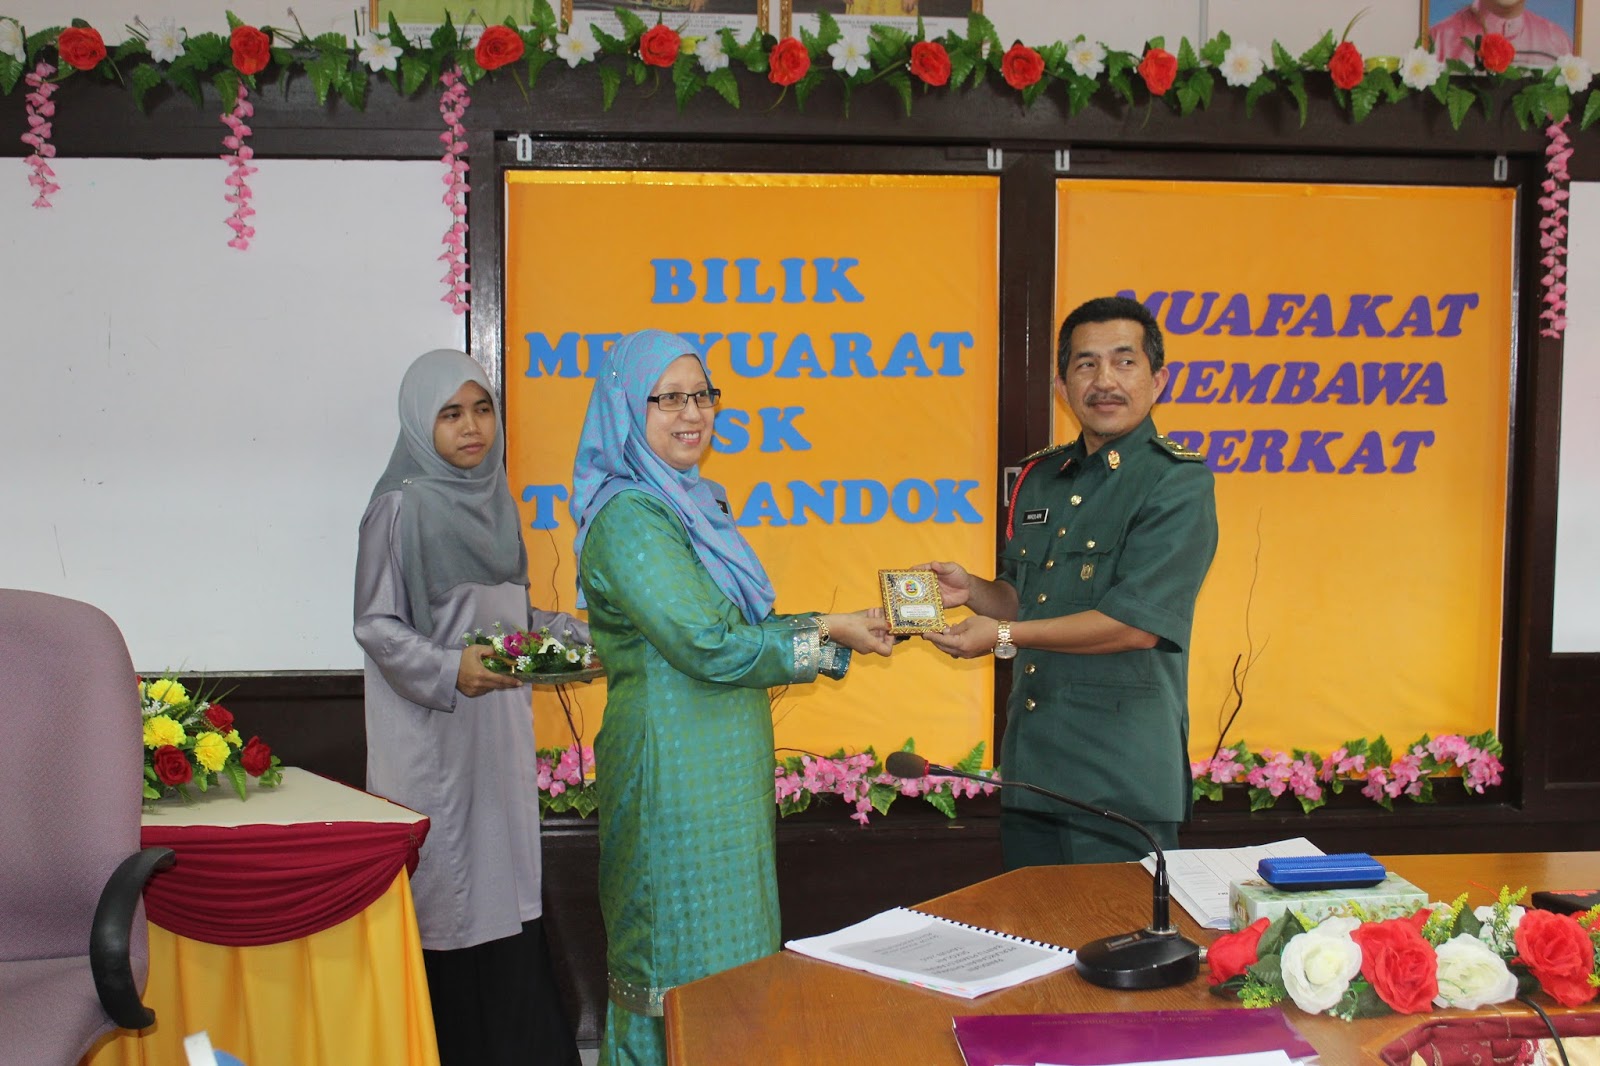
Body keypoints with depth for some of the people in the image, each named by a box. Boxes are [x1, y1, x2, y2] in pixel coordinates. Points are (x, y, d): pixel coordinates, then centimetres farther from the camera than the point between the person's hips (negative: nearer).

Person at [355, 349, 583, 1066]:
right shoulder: (402, 505, -8)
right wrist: (449, 670, -23)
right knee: (445, 889, -3)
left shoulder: (493, 498, 12)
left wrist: (574, 635, 8)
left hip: (500, 721, 6)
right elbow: (375, 623, -10)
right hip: (432, 732, -6)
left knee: (503, 884, 8)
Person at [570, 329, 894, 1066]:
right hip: (673, 772, -9)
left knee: (726, 953, 16)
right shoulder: (628, 519, -17)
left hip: (722, 765, 9)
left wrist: (845, 628, 7)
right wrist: (828, 632, -14)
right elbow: (708, 647, -22)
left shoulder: (691, 504, 14)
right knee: (688, 959, 0)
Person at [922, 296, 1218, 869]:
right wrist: (972, 590, 0)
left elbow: (1136, 623, -18)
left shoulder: (1178, 481, -10)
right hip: (1030, 768, 7)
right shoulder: (1038, 478, 12)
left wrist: (1005, 637, -15)